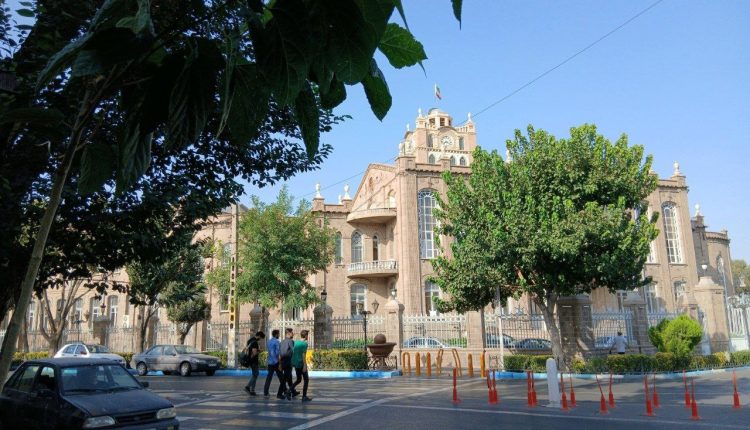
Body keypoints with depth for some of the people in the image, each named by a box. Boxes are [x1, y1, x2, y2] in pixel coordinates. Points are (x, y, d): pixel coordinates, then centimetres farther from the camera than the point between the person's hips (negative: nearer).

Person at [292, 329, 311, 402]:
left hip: (295, 363, 7)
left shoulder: (295, 342, 8)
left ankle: (292, 388, -3)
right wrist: (305, 365, -20)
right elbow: (303, 355, -19)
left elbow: (293, 353, 12)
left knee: (299, 379, 20)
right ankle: (304, 396, 0)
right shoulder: (304, 344, -13)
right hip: (301, 364, -7)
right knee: (306, 380, 3)